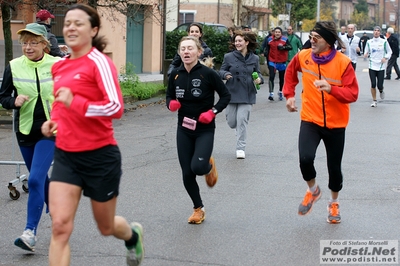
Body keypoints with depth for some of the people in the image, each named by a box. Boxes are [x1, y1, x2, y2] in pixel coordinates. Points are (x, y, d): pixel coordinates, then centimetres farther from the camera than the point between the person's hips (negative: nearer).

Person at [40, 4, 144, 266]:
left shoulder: (99, 62, -13)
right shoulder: (59, 67, 8)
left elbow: (116, 107, -24)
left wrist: (75, 102, -33)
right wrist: (53, 121, 8)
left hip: (99, 156, -5)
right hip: (65, 156, 5)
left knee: (106, 227, 15)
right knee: (60, 226, -11)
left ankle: (133, 235, 52)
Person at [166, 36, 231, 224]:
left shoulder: (208, 73, -12)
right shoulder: (176, 74, -1)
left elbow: (225, 95, -4)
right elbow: (169, 96, 14)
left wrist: (213, 111, -17)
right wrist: (171, 104, -9)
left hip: (205, 129, -4)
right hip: (184, 129, 4)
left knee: (198, 167, -22)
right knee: (187, 174, 3)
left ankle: (209, 165, 17)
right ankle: (198, 209, 25)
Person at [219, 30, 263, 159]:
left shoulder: (254, 59, 2)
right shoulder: (229, 57, -1)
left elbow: (257, 72, 14)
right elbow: (221, 71, 4)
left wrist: (259, 79, -9)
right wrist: (226, 74, -19)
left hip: (247, 94, -1)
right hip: (232, 93, 1)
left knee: (242, 121, -6)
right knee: (231, 122, 6)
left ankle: (241, 148, 3)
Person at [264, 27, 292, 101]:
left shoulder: (285, 39, -8)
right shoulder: (270, 39, -1)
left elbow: (290, 47, -17)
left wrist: (283, 47, -31)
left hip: (282, 62, 0)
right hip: (272, 61, 0)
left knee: (281, 78, 15)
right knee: (271, 77, -17)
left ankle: (280, 92, 35)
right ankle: (271, 93, -20)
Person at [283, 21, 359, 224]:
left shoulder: (343, 62, -15)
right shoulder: (303, 56, -6)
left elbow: (353, 93, -18)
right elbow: (290, 72, 17)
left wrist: (331, 88, -33)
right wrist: (289, 95, 12)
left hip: (335, 123, -1)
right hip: (310, 120, 1)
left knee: (334, 167, 9)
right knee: (305, 158, -22)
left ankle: (334, 203, 37)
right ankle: (313, 190, 11)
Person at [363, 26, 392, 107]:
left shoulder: (384, 42, 0)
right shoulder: (369, 42, 5)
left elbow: (389, 52, 8)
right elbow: (366, 52, 10)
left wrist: (385, 58, -10)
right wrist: (366, 54, -13)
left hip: (381, 67, -1)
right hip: (372, 66, 1)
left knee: (379, 85, -4)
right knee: (373, 85, -4)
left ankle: (381, 91, 32)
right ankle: (374, 101, 11)